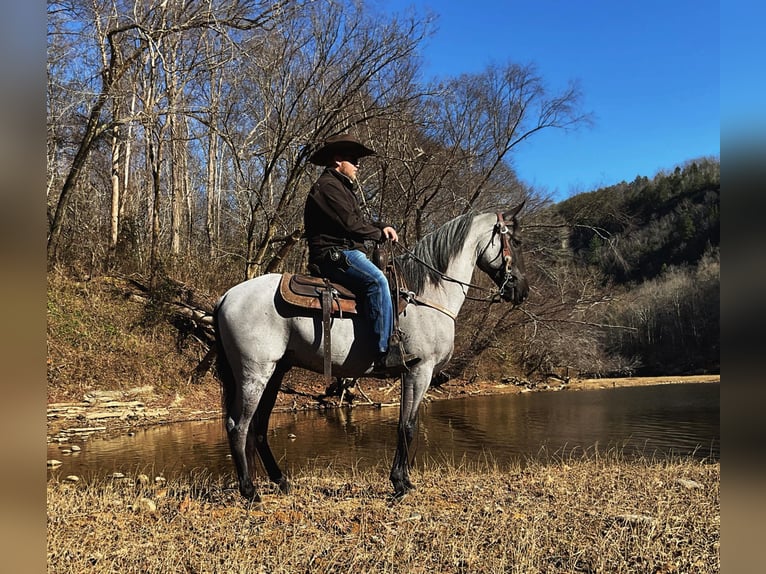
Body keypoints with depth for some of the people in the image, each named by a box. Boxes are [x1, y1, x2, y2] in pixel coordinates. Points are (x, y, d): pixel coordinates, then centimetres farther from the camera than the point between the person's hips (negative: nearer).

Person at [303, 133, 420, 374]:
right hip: (333, 254, -12)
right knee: (377, 281, -31)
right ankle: (385, 352, -35)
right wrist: (379, 234, 0)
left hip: (344, 252, 12)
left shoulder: (342, 187, 28)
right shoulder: (328, 185, -6)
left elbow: (359, 220, 27)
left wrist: (382, 227, 7)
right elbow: (350, 223, -15)